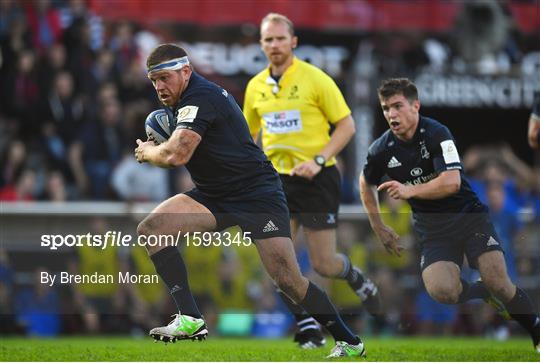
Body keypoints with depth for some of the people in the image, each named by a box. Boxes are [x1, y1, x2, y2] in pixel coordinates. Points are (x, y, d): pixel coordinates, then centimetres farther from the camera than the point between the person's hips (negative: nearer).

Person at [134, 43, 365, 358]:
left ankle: (349, 342, 5)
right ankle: (191, 320, -17)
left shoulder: (201, 98, -20)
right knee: (150, 228, -12)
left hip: (257, 195, -9)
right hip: (214, 196, 10)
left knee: (289, 281, -14)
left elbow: (176, 156, -30)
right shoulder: (189, 97, 11)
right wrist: (157, 146, 7)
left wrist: (146, 152, -9)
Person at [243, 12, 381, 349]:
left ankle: (358, 279, 32)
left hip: (316, 179, -4)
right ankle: (309, 328, 4)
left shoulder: (315, 78, -8)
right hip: (277, 179, 4)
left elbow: (347, 125, -7)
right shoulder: (256, 87, 6)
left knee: (324, 265, -3)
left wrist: (318, 160, -18)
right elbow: (249, 132, 20)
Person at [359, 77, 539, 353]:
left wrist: (410, 190, -33)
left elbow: (452, 182, -26)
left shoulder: (436, 133, -15)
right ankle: (485, 292, 7)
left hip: (468, 214, -3)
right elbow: (366, 184, 19)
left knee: (498, 282, -21)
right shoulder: (381, 151, -3)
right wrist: (379, 229, 18)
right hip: (430, 225, 3)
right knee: (441, 290, -25)